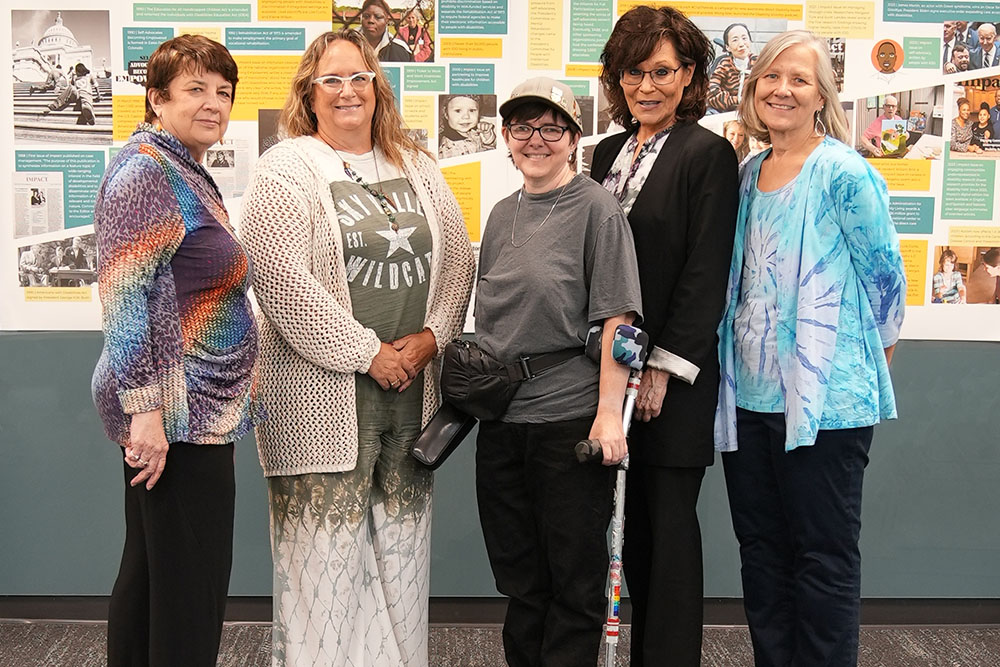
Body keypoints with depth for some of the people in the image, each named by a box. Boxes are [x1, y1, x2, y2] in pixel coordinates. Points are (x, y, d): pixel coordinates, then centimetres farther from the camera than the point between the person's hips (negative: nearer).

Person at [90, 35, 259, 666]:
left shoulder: (188, 172, 18)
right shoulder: (144, 170, -13)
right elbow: (126, 295, -21)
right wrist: (144, 407, -25)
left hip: (197, 410, 10)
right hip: (178, 414, -10)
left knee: (148, 569, 18)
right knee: (190, 588, -5)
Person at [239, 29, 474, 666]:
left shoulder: (418, 168, 15)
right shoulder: (286, 169, -3)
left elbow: (459, 259, 12)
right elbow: (281, 278, -13)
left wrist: (432, 335, -4)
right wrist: (367, 354, -13)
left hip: (412, 385, 5)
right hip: (326, 393, -5)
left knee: (402, 543, 11)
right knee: (327, 548, -2)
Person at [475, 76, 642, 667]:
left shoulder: (596, 208, -6)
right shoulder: (503, 214, 13)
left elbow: (617, 319, -12)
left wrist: (609, 415, -18)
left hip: (571, 418, -6)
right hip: (502, 419, 6)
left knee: (574, 580, 6)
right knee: (517, 574, 16)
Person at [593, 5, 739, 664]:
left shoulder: (708, 153, -7)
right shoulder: (609, 153, 13)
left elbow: (705, 274, -12)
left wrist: (663, 368, -15)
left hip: (674, 375, -6)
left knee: (669, 524, 2)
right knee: (632, 520, 12)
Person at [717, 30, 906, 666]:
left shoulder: (844, 172, -9)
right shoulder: (749, 173, 11)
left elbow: (886, 275, -3)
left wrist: (873, 368, 6)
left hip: (826, 397, -7)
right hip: (749, 395, 7)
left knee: (825, 558, 3)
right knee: (761, 549, 14)